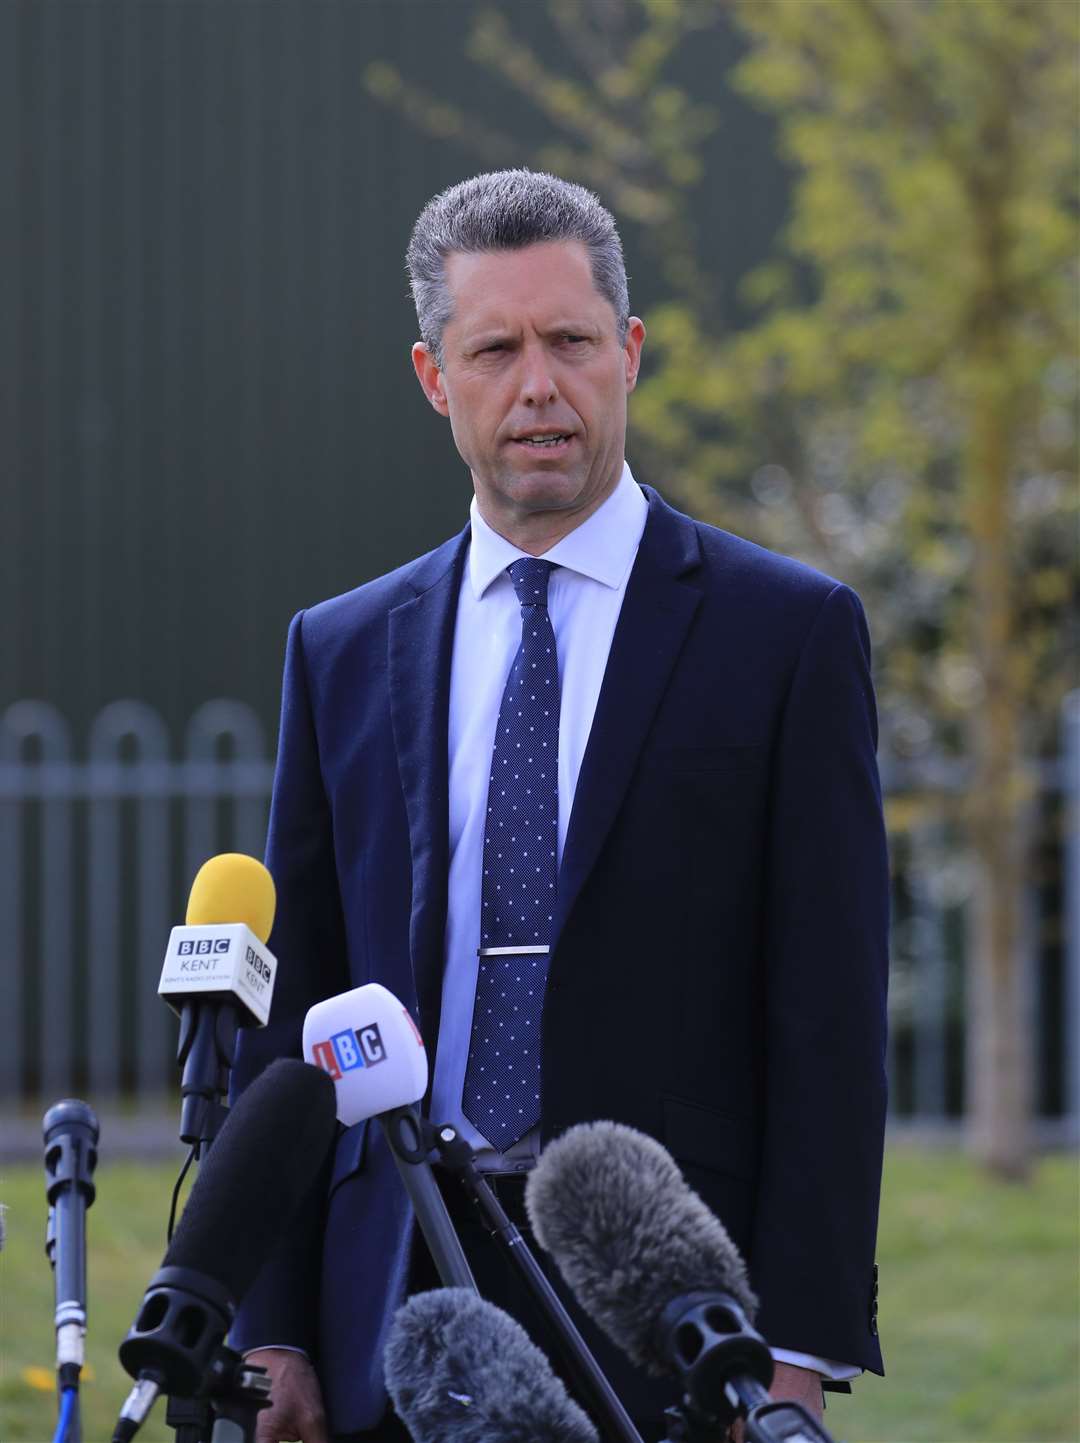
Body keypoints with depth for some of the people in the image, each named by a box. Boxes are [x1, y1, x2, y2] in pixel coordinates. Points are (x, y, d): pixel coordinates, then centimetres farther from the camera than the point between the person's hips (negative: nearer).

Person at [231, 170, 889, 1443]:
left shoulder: (790, 633, 2)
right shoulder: (341, 653, 13)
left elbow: (829, 1018, -2)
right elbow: (290, 1014, 13)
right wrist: (269, 1328, 4)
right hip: (398, 1327, 3)